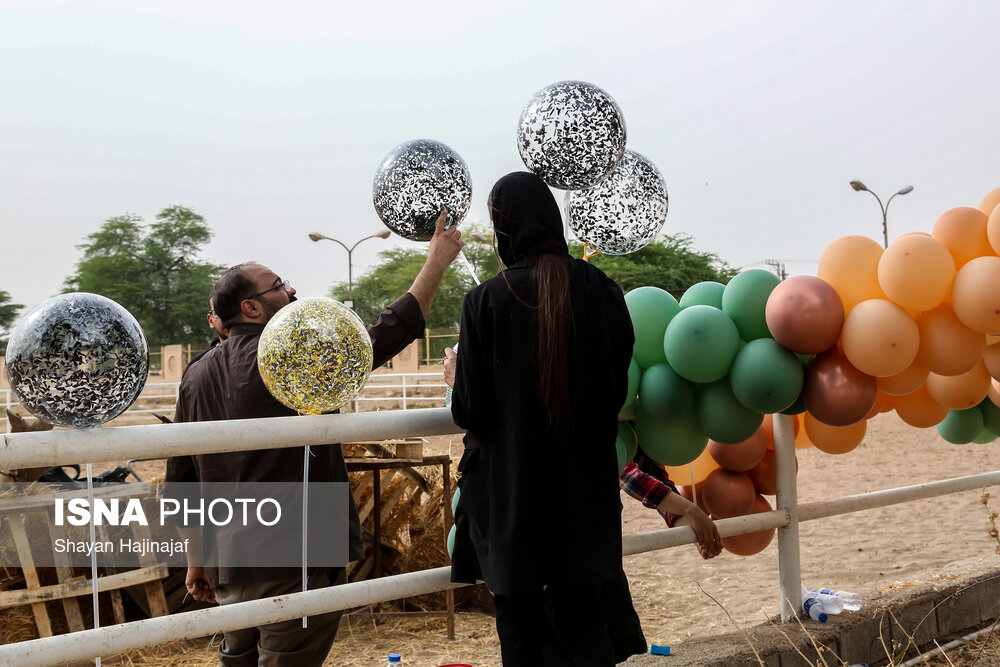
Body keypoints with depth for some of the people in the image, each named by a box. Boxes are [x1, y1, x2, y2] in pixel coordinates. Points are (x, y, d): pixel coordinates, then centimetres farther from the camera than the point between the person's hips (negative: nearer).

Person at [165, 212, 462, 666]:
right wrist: (437, 262, -2)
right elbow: (388, 335, -12)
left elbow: (180, 479, 10)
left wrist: (195, 559, 19)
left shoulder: (198, 376, 6)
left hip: (230, 566, 7)